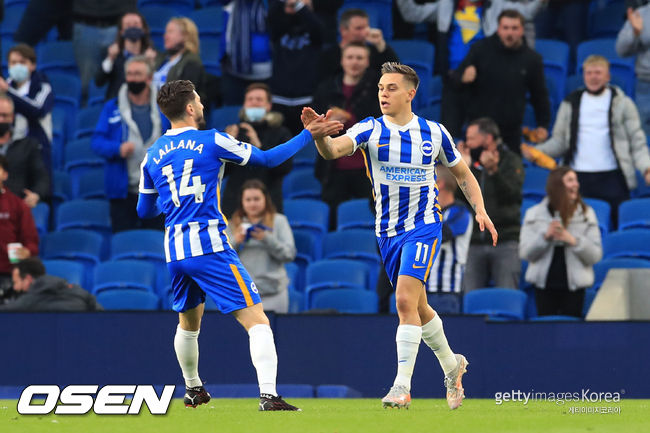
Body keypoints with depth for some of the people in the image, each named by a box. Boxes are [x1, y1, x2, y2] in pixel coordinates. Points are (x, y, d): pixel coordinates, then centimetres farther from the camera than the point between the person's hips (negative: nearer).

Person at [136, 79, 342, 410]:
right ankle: (268, 396, -22)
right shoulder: (211, 142, -4)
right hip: (209, 246, -6)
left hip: (175, 250, 6)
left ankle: (192, 389, 43)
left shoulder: (152, 155, 10)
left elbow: (144, 210, 18)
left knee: (188, 323, 29)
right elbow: (268, 159, 2)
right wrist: (308, 135, 11)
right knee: (256, 321, -8)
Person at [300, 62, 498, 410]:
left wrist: (480, 209, 0)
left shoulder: (435, 133, -1)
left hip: (424, 226, -3)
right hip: (388, 232, 3)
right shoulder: (370, 130, -3)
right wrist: (318, 134, -45)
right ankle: (451, 365, 36)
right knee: (417, 307, 13)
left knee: (406, 300, -20)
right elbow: (333, 149, -22)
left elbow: (462, 174, 14)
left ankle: (402, 385, -19)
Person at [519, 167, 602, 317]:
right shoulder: (534, 214, 4)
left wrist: (573, 241, -18)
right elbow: (524, 253, -1)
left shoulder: (586, 214, 3)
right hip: (544, 285, 1)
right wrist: (546, 236, -16)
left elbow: (595, 255, -2)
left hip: (574, 286, -1)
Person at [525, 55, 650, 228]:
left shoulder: (622, 103, 7)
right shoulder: (570, 104, 13)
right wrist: (536, 151, -5)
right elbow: (559, 141, 13)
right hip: (578, 178, 2)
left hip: (612, 177, -2)